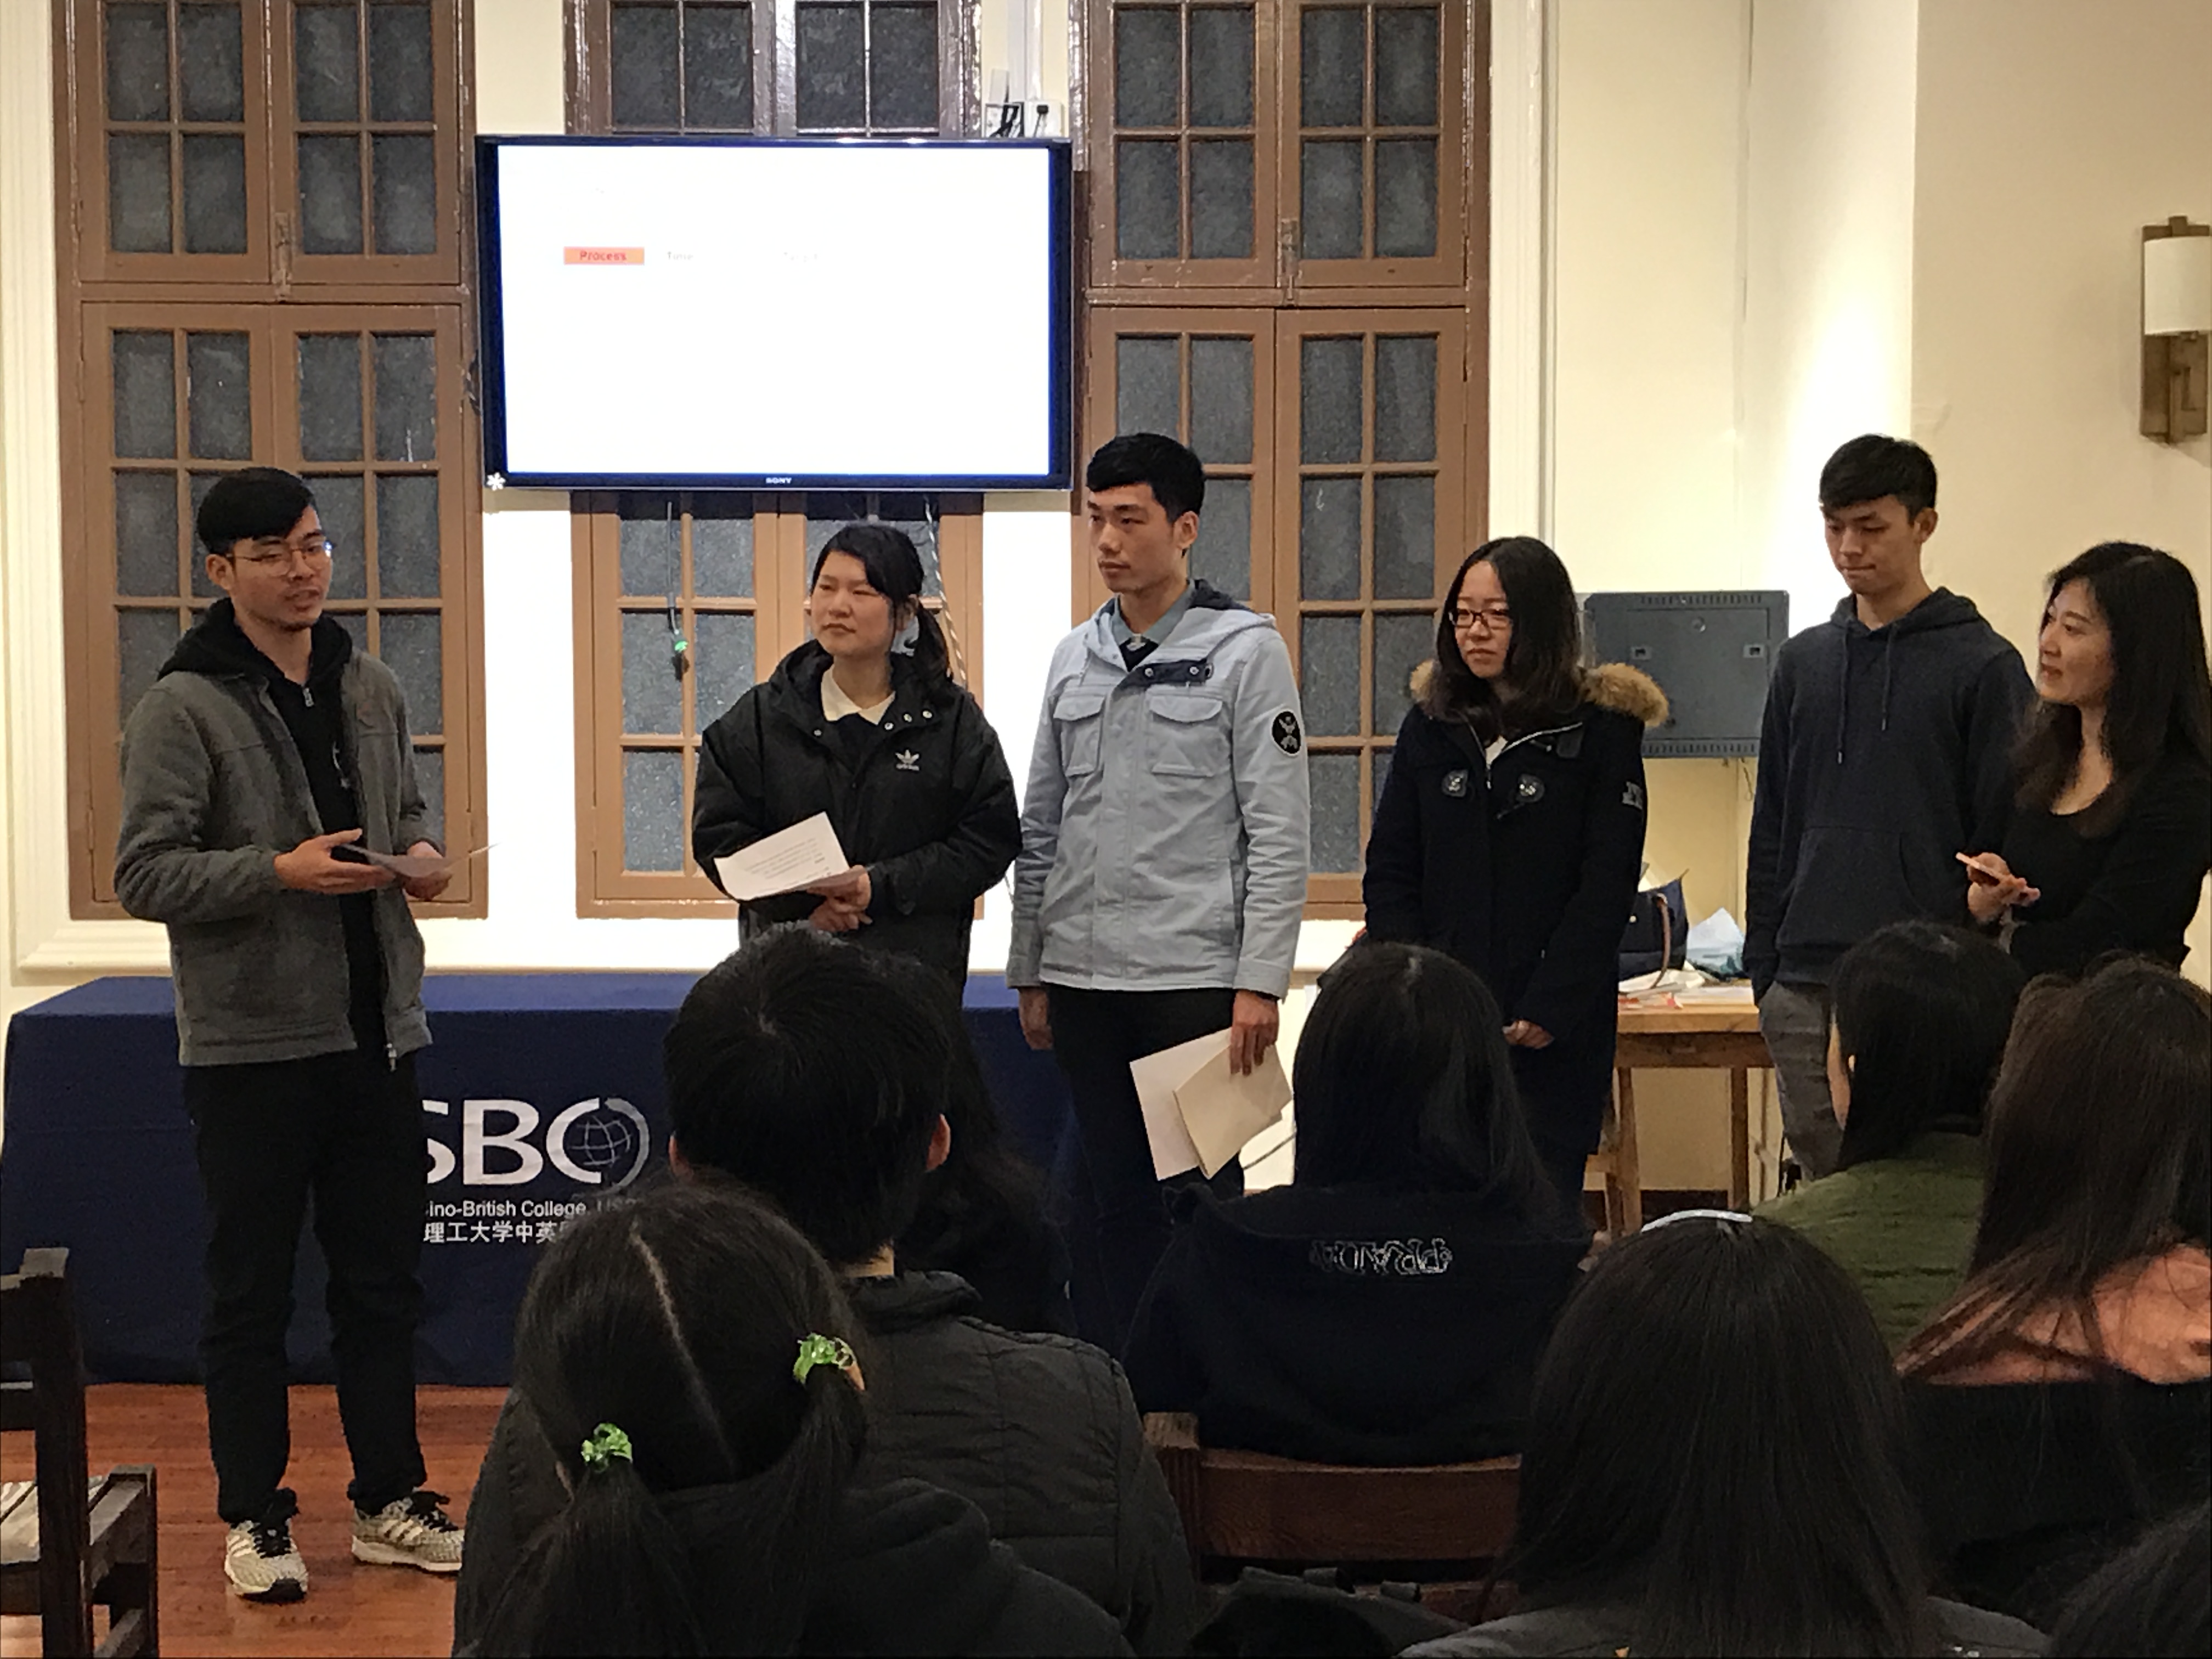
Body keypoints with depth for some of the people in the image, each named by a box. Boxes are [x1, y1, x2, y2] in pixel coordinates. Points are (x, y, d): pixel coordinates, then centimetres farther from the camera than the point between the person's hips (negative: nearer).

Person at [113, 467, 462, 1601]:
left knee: (383, 1284, 12)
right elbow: (144, 874, -13)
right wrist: (279, 873, -23)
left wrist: (420, 855, 1)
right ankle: (254, 1517, 17)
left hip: (376, 1034, 6)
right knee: (250, 1294, 5)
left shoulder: (370, 689, 10)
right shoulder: (184, 709, -9)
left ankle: (388, 1503, 24)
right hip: (250, 1045, -6)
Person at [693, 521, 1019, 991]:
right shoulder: (759, 717, 8)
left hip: (917, 970, -1)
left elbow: (990, 839, 0)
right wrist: (803, 900, -11)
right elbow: (718, 834, 4)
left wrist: (881, 886, -12)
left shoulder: (954, 720, 4)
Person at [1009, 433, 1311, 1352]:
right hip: (1083, 978, 5)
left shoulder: (1244, 650, -4)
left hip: (1194, 975, -5)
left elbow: (1279, 834, -8)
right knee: (1109, 1198, 10)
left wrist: (1259, 982, -14)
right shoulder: (1074, 659, 12)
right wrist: (1029, 972, 14)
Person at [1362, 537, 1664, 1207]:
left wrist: (1549, 1008, -12)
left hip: (1556, 1027, -3)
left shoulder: (1601, 730, 0)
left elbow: (1607, 887, -4)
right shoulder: (1430, 724, 11)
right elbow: (1390, 870, 10)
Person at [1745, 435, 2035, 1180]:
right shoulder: (1803, 663, 13)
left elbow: (2006, 832, -3)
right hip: (1807, 988, 5)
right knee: (1825, 1181, 8)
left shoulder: (1983, 665, -1)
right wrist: (1762, 968, 11)